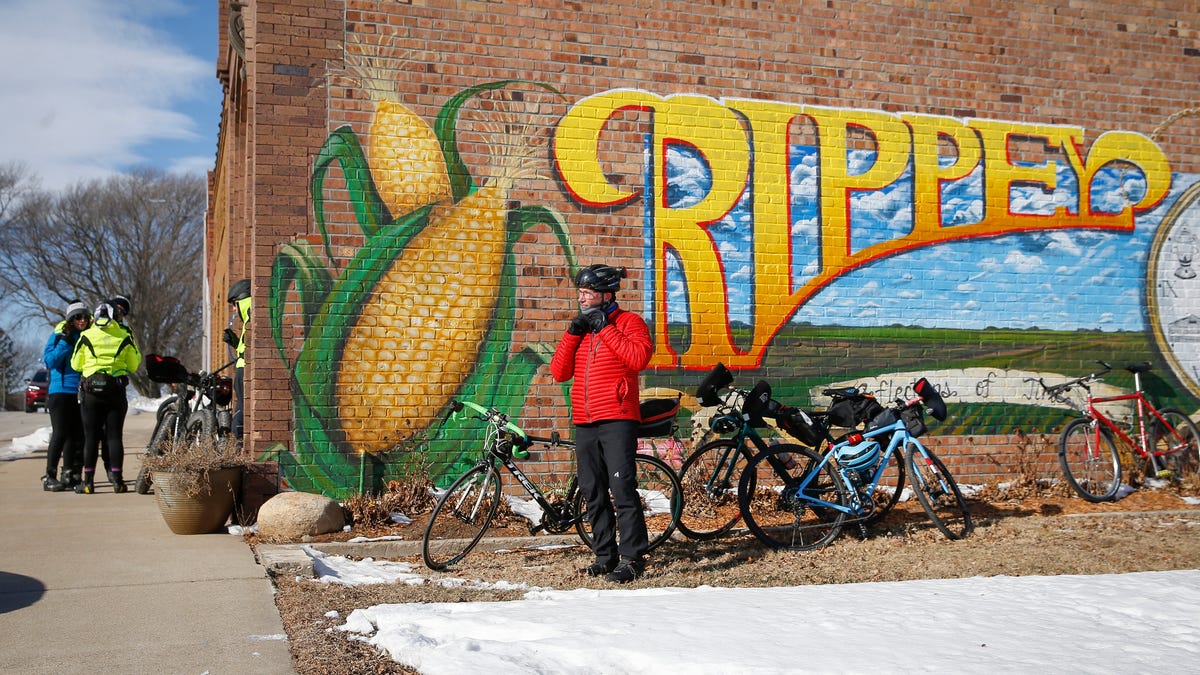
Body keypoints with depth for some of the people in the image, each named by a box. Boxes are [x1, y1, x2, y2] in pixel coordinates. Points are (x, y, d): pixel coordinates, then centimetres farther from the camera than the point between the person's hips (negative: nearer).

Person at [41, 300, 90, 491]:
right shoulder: (59, 335, -1)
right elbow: (49, 361, -9)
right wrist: (65, 342, -17)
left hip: (82, 393, 5)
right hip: (61, 391, -5)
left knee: (77, 435, 6)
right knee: (60, 434, -10)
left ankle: (70, 474, 15)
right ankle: (49, 477, -7)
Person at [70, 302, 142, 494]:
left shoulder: (86, 336, 2)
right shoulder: (124, 336, 2)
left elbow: (76, 365, 9)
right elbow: (133, 365, 7)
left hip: (91, 390, 0)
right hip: (116, 390, 0)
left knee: (91, 436, 3)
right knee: (115, 436, 3)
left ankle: (88, 481, 3)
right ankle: (117, 480, 0)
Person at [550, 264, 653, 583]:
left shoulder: (628, 322, 1)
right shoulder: (580, 327, 18)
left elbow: (639, 356, -19)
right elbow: (559, 372, 10)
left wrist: (605, 327, -14)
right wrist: (572, 333, -1)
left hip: (617, 420, -7)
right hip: (584, 422, 7)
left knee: (622, 489, -11)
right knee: (594, 494, 10)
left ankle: (632, 557, -6)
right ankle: (605, 555, 19)